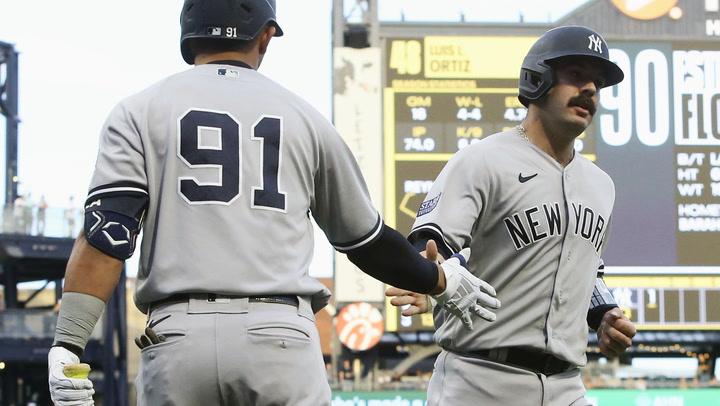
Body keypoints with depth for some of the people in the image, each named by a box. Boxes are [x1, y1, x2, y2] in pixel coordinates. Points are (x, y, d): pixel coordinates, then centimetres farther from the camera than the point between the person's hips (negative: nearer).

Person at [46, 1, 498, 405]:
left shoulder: (140, 110, 10)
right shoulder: (304, 116, 14)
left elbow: (108, 232, -5)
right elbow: (367, 241, 23)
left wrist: (68, 346, -9)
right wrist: (443, 280, 40)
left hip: (176, 338, 0)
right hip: (282, 340, 0)